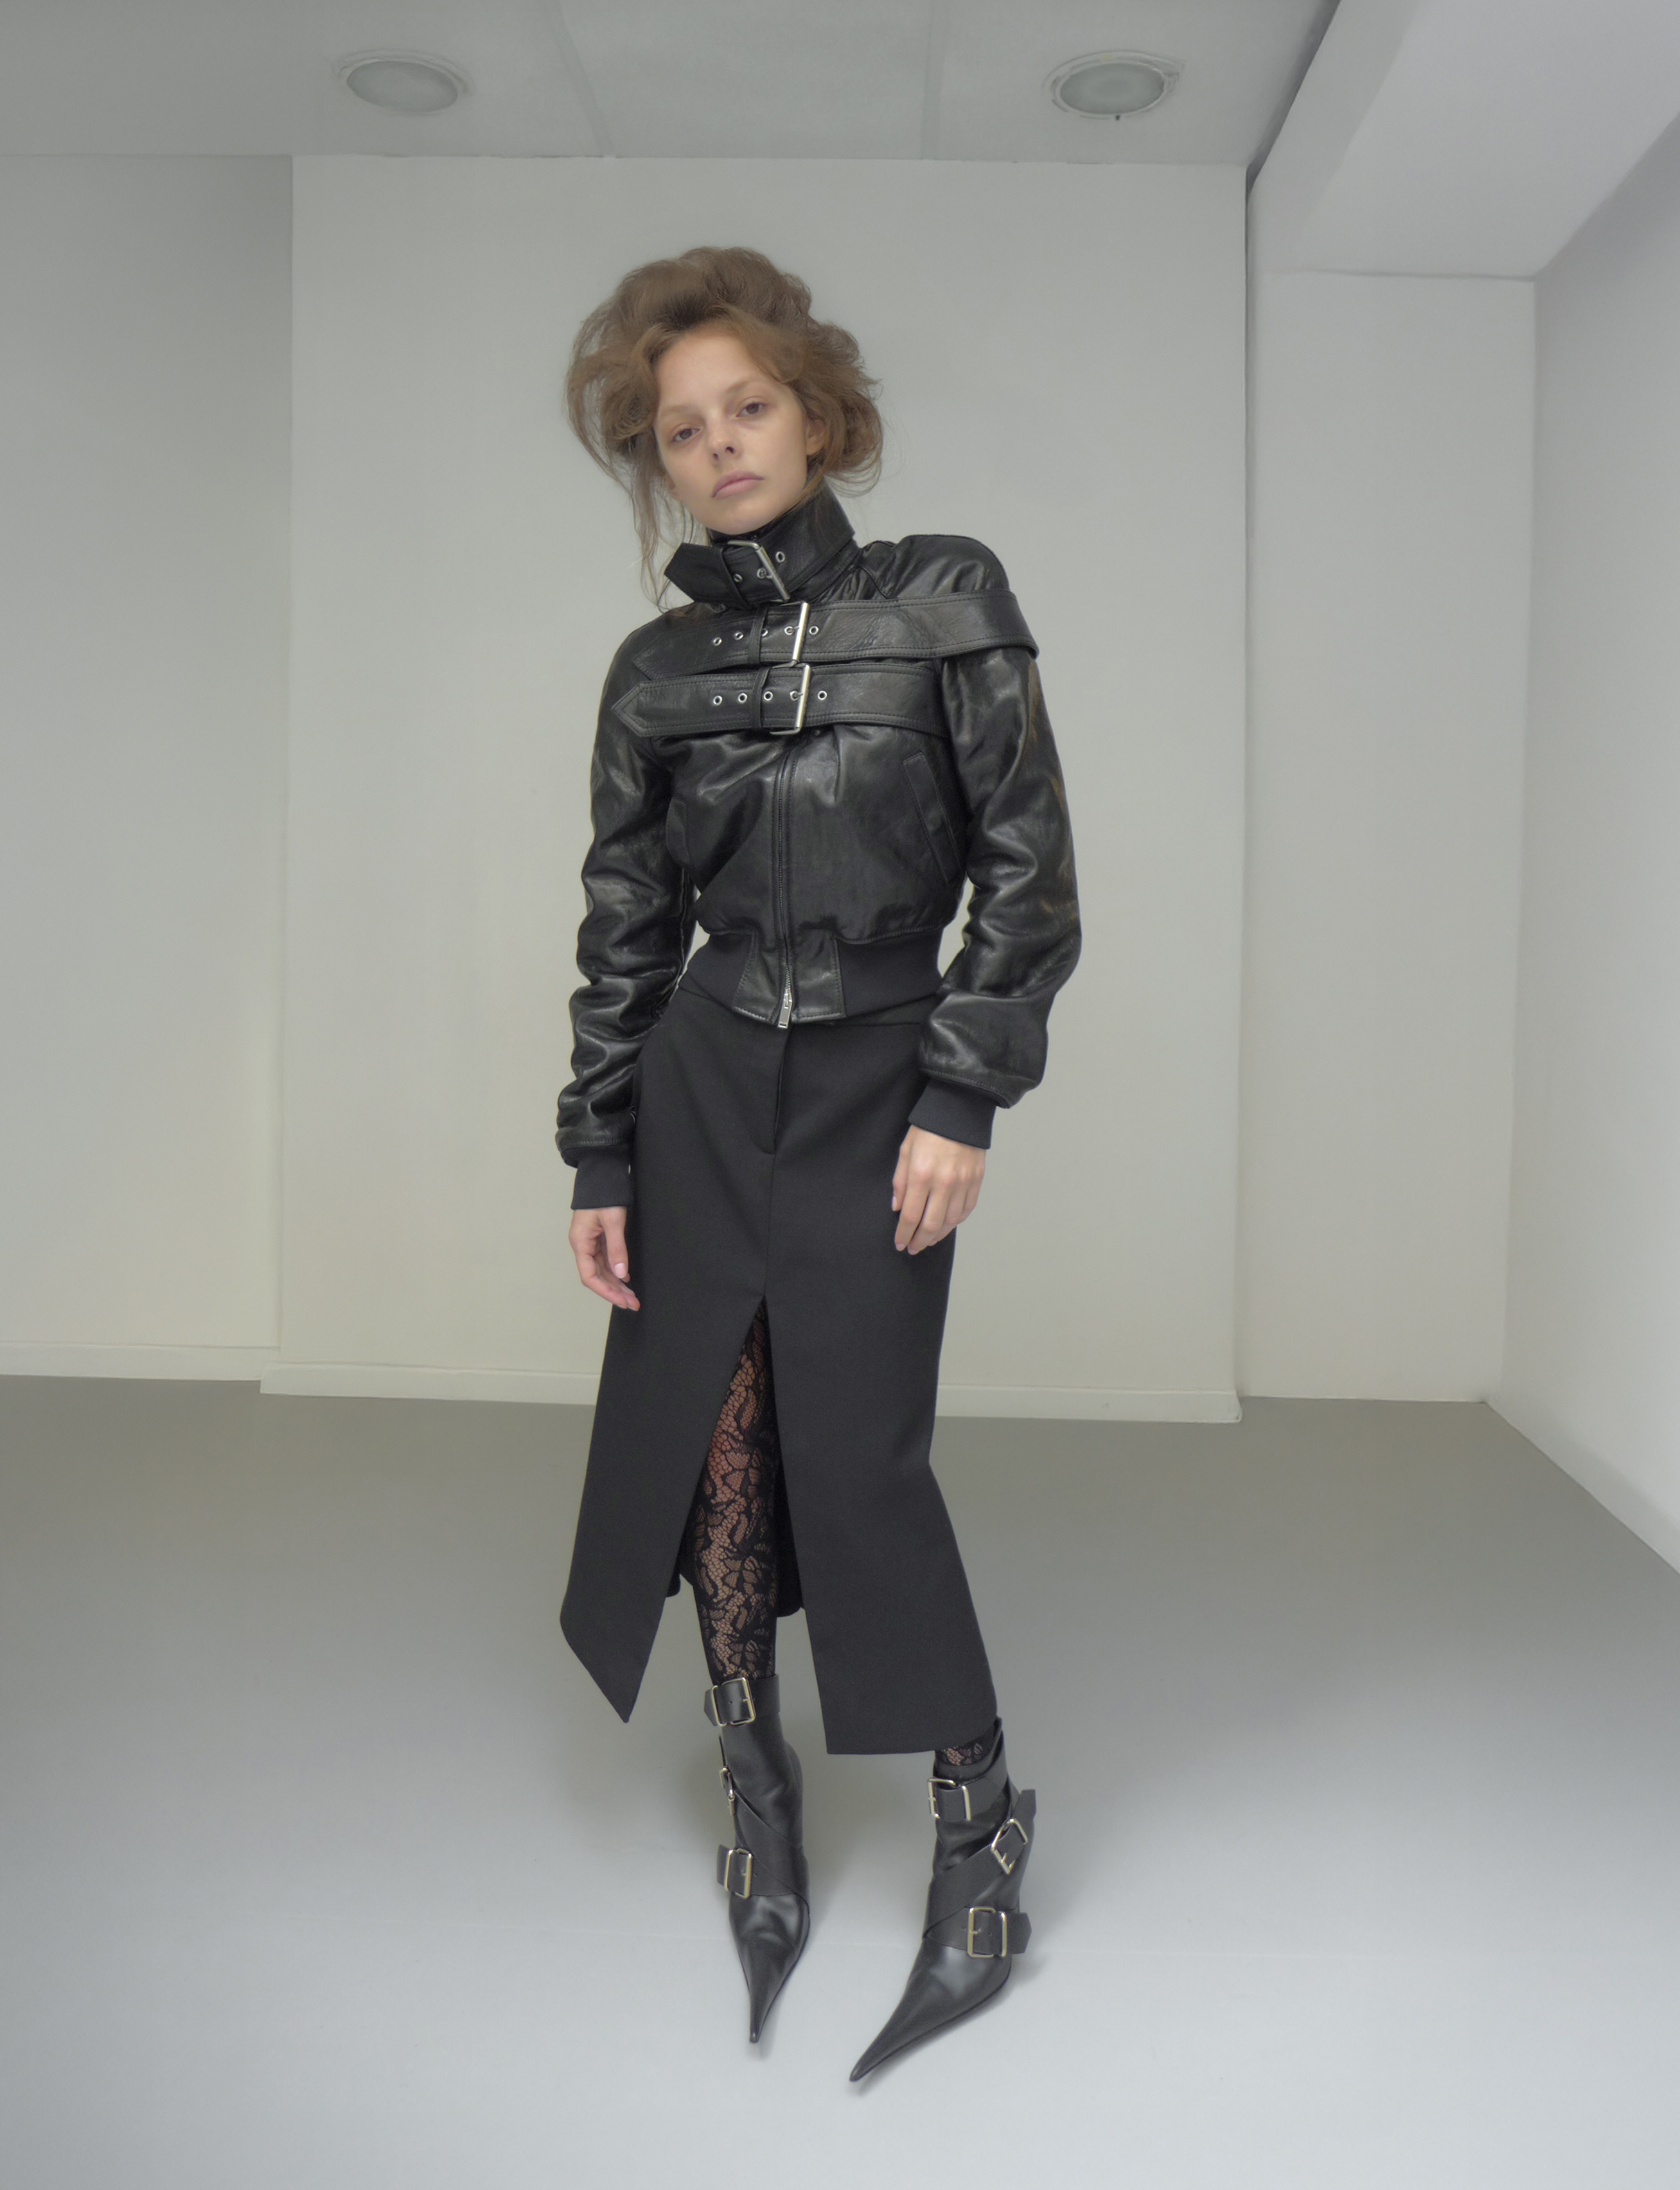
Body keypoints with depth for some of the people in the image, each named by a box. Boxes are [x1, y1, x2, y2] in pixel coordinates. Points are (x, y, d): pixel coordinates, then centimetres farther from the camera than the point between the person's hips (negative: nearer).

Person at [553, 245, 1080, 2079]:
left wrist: (962, 1102, -11)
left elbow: (1030, 867, -5)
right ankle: (758, 1799, 26)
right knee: (710, 1447, 5)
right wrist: (598, 1163, 5)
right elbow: (623, 931, 8)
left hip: (879, 1091, -3)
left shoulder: (944, 600, -2)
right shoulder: (657, 669, 6)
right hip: (704, 1096, 3)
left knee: (859, 1456, -4)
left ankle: (979, 1823, 16)